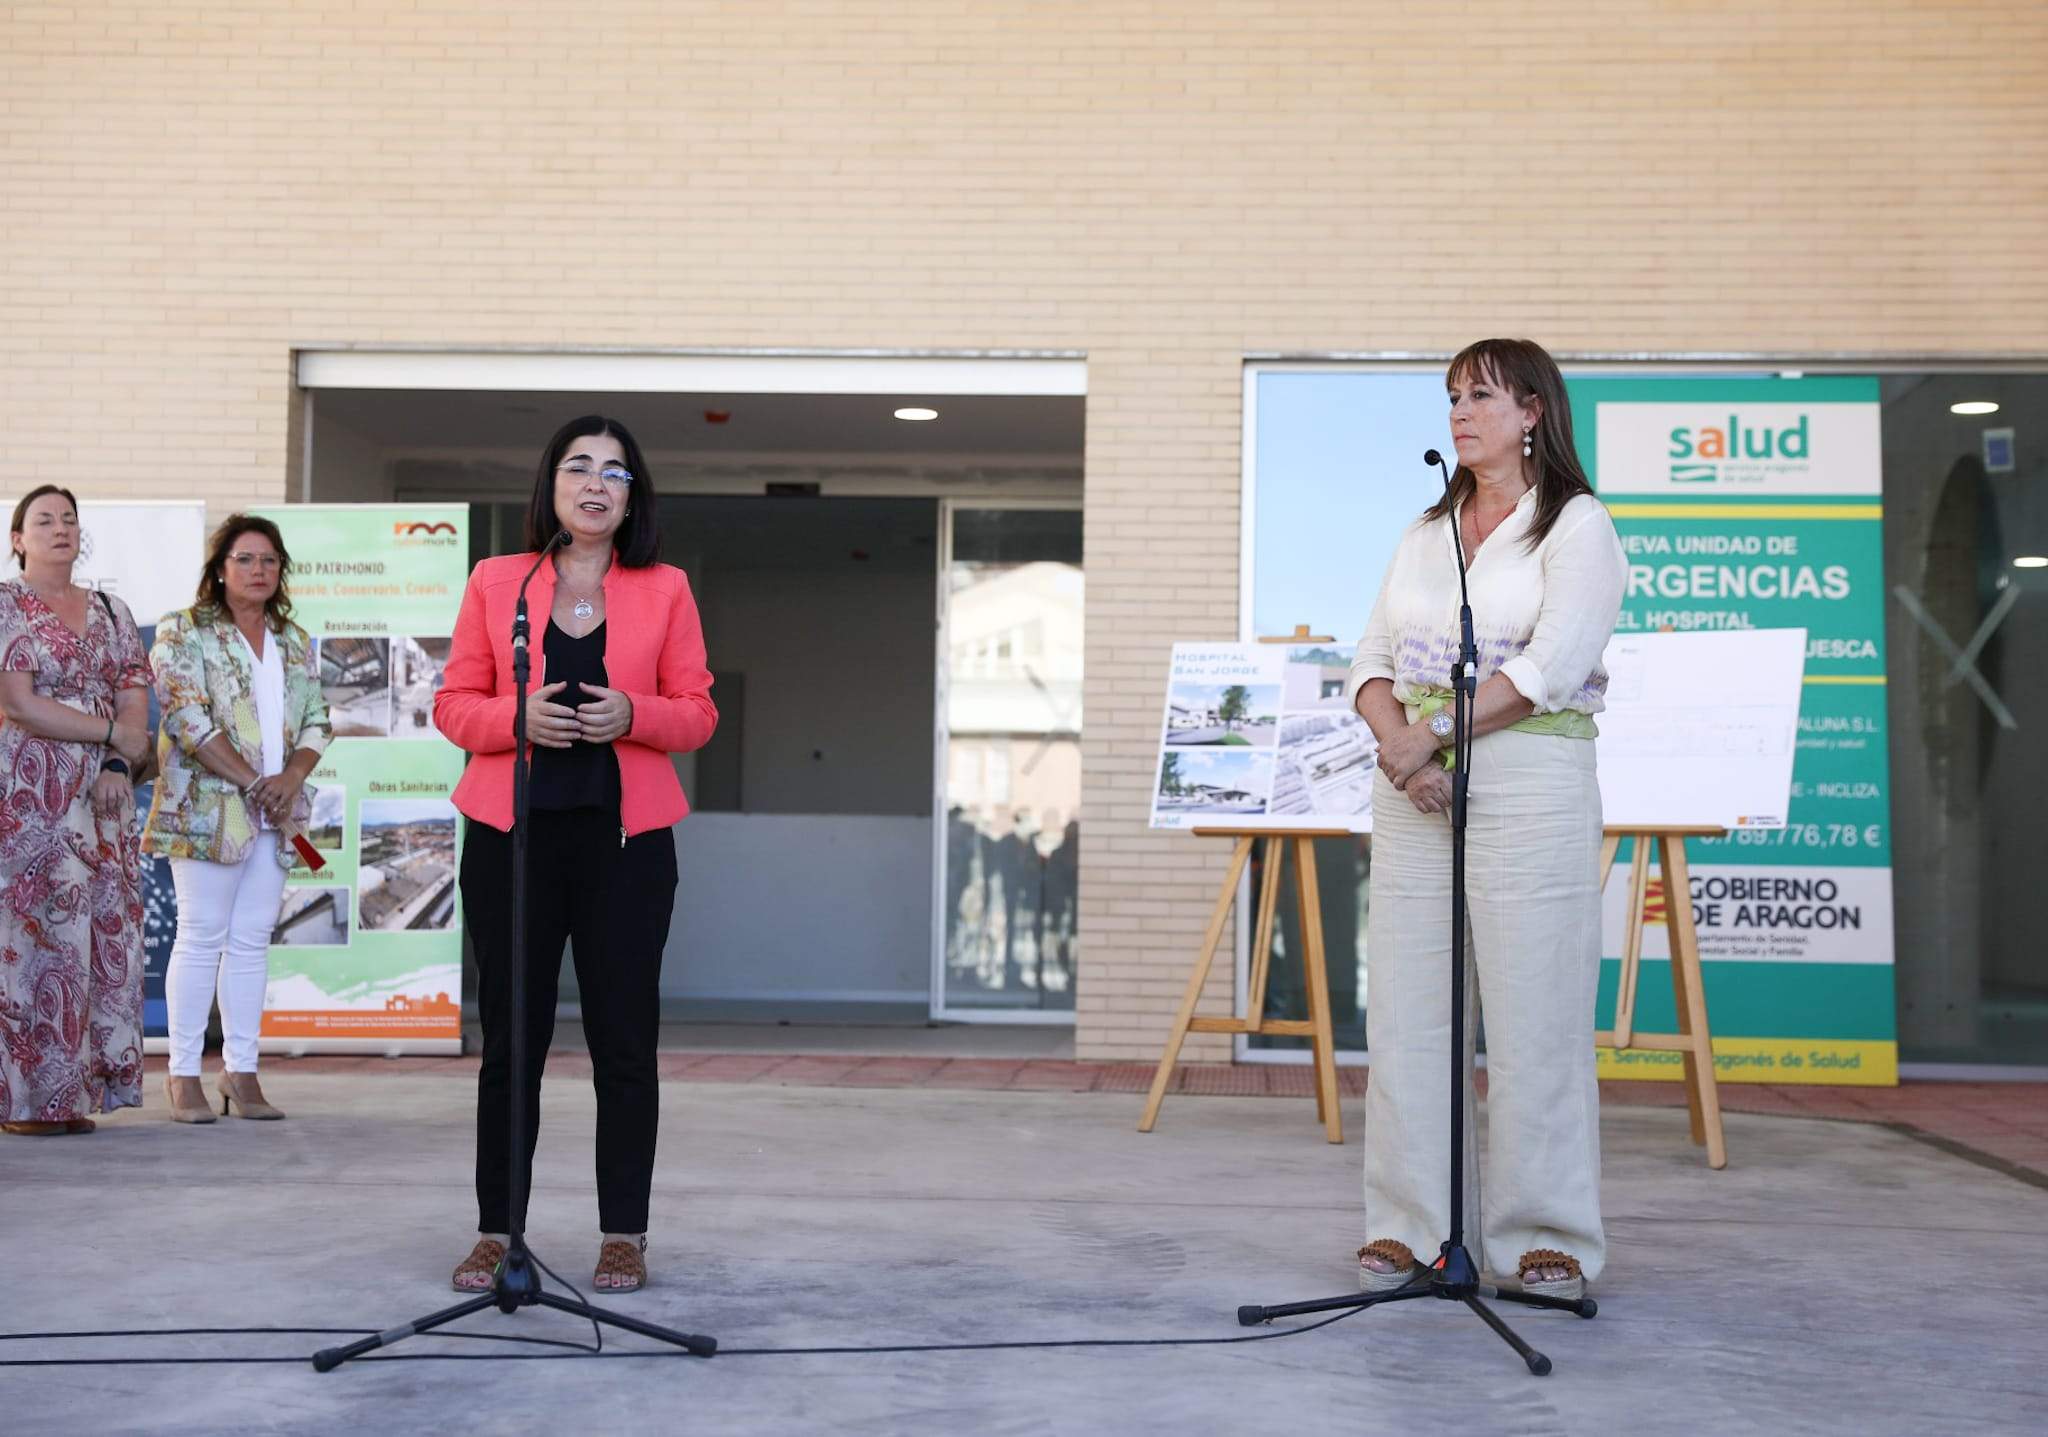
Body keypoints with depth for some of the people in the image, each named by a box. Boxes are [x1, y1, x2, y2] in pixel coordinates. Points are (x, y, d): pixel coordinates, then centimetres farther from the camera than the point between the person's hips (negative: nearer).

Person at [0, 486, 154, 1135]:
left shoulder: (111, 612, 15)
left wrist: (117, 766, -9)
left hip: (104, 791, 6)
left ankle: (76, 1091, 6)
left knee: (105, 933, 1)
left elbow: (135, 699, 8)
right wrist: (114, 732, -9)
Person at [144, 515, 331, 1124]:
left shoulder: (294, 641, 16)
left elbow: (317, 720, 13)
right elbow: (189, 719, -11)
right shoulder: (184, 633, 0)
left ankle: (241, 1069, 9)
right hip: (207, 809, -5)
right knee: (203, 936, -4)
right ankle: (184, 1073, 1)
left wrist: (291, 777, -7)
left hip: (275, 814, 5)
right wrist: (253, 781, -15)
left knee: (253, 939, 5)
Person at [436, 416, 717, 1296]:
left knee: (624, 1040, 2)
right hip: (512, 833, 0)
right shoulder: (495, 582, 8)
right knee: (510, 1036, 3)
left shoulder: (665, 589, 8)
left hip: (626, 837, 0)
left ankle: (623, 1235, 11)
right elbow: (453, 704, 7)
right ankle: (496, 1231, 12)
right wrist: (517, 715, -13)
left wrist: (632, 715, -13)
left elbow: (697, 713, 7)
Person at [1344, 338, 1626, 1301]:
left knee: (1533, 1010, -5)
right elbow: (1373, 660, 13)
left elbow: (1551, 666, -13)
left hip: (1531, 778, -6)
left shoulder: (1577, 526, 1)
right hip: (1413, 787, 6)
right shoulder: (1426, 533, 19)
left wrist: (1436, 733, -14)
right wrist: (1395, 739, -7)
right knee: (1405, 1006, 3)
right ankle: (1406, 1228, 10)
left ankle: (1547, 1240, 3)